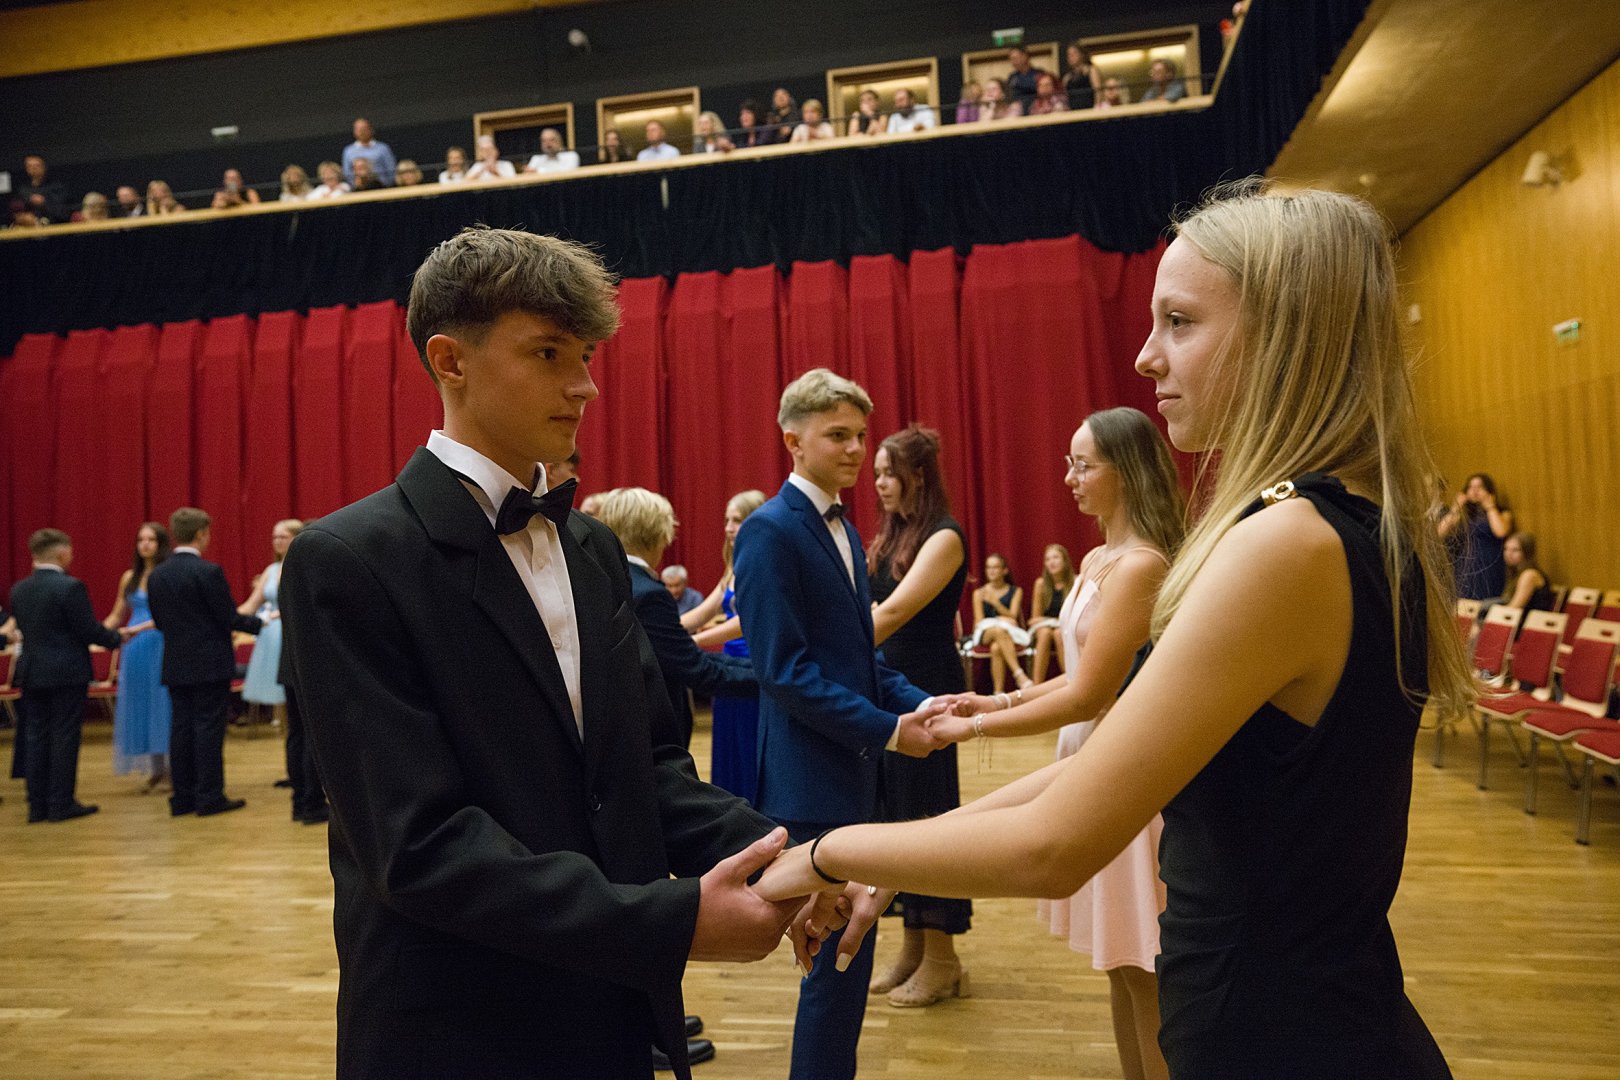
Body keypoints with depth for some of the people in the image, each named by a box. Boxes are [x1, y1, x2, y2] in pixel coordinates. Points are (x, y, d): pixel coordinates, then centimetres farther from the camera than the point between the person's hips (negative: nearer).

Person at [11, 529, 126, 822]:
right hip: (66, 673, -6)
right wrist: (117, 638, 3)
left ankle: (38, 805, 15)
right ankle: (61, 804, 4)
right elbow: (89, 630, -15)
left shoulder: (18, 590, 6)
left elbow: (24, 629, 14)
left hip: (31, 673, 6)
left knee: (37, 737, 10)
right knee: (64, 737, 0)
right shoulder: (70, 586, -15)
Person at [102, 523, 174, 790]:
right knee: (140, 705, 7)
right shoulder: (130, 577, 11)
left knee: (163, 703, -2)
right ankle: (156, 769, 17)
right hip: (134, 650, 5)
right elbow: (116, 616, 16)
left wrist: (140, 628, -24)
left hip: (161, 647, -5)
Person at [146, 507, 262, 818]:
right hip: (210, 664, -6)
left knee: (182, 727, 11)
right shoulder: (209, 571, -15)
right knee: (209, 728, -2)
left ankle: (183, 797, 15)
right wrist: (260, 623, 3)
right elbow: (229, 617, -13)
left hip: (176, 665, 6)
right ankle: (209, 797, 2)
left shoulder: (156, 575, 5)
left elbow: (159, 621, 11)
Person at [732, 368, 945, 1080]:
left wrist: (919, 703, 1)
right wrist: (886, 730, -17)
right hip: (812, 779, -9)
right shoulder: (769, 531, -14)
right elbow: (784, 670, -20)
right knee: (843, 955, 0)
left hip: (854, 774, 9)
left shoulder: (843, 529, 12)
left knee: (844, 953, 18)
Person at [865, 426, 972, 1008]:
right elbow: (875, 607, 7)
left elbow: (894, 611, -23)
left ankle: (941, 959, 15)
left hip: (927, 689, -7)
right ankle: (911, 944, 25)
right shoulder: (891, 534, 12)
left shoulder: (944, 538, -12)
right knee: (893, 808, 11)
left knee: (926, 811, 1)